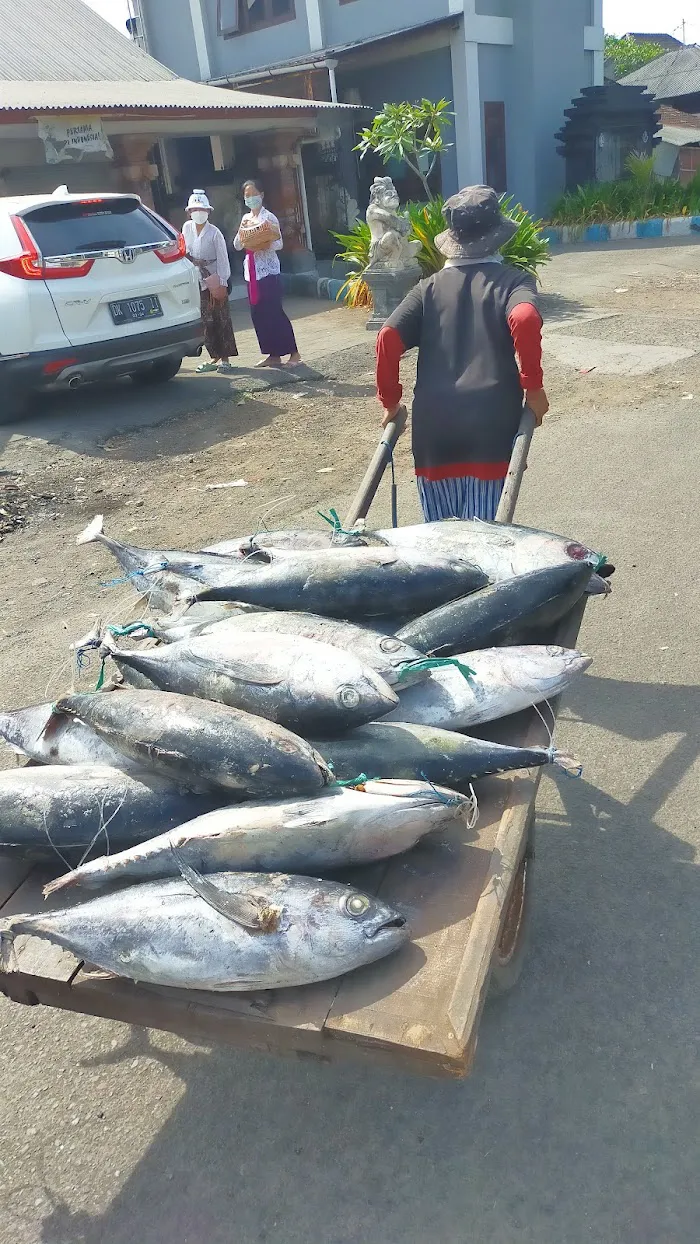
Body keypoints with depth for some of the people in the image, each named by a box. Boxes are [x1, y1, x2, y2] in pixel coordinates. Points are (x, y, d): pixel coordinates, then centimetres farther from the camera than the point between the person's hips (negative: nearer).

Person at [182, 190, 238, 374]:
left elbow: (223, 259, -10)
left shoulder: (214, 233, -9)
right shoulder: (187, 227, 3)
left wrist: (222, 282, -14)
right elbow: (185, 252, 12)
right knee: (206, 321, 6)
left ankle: (225, 358, 4)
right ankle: (215, 357, 14)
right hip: (198, 281, 5)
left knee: (222, 319, -2)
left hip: (215, 279, -4)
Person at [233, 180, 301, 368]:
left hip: (268, 270, -7)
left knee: (275, 312, -10)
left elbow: (279, 243, -11)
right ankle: (273, 355, 11)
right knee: (258, 314, 5)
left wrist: (263, 246, -29)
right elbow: (237, 245, 13)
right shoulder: (246, 218, 15)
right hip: (251, 271, 7)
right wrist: (241, 230, -4)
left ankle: (294, 353, -4)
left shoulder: (269, 217, -3)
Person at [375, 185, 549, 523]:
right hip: (491, 423, -3)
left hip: (433, 425, 3)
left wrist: (390, 401, 10)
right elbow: (525, 319, -16)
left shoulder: (430, 287, 13)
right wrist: (533, 387, -7)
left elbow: (388, 337, 0)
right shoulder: (513, 281, 6)